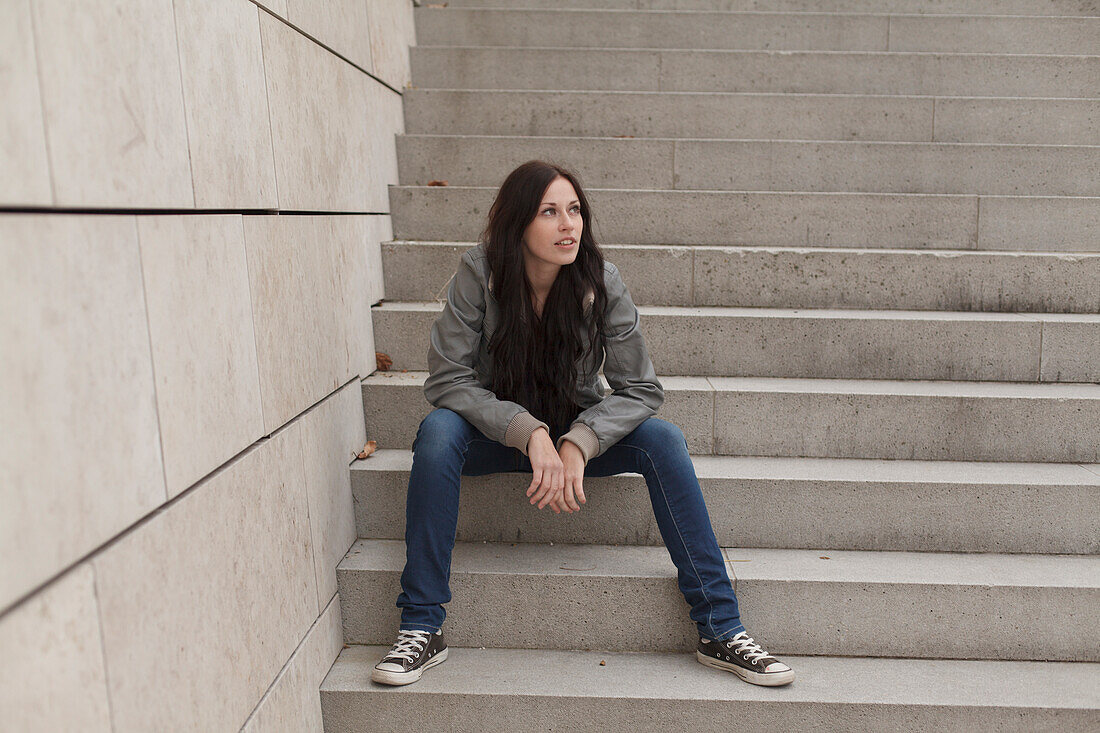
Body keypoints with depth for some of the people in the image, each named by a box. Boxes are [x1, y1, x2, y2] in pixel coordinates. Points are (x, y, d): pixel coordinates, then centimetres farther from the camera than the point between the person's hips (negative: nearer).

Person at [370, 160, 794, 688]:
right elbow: (446, 378, -21)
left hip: (574, 432, 1)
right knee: (438, 431, -32)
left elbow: (641, 388, -14)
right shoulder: (480, 272, -19)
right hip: (495, 432, -1)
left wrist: (577, 444, -31)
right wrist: (529, 433, -33)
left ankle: (722, 632, -16)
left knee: (663, 440, -24)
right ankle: (421, 630, -22)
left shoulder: (601, 282, -16)